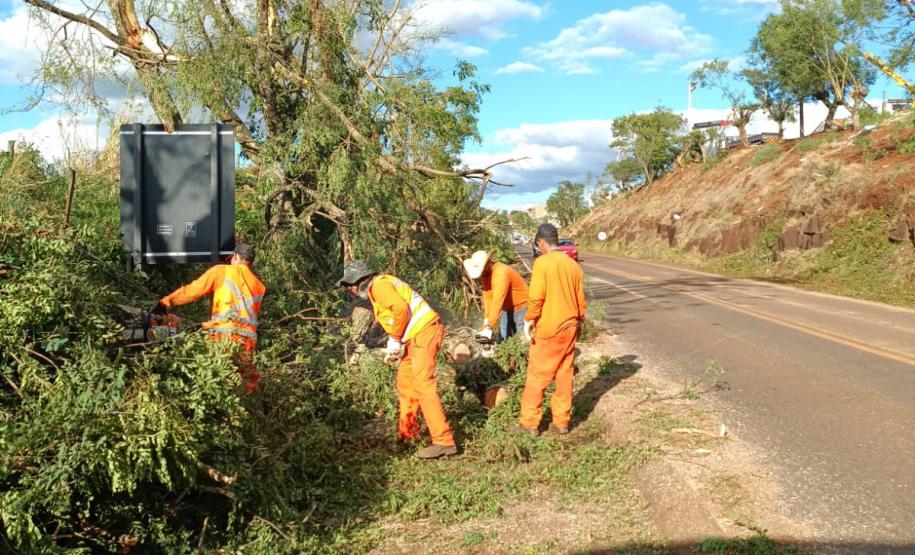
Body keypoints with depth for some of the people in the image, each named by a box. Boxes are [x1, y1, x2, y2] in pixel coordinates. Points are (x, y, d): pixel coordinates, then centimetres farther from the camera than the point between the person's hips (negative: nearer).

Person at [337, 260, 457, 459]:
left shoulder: (378, 285, -8)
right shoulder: (376, 289, 23)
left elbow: (401, 308, -22)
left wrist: (395, 338, -13)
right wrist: (395, 339, 6)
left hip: (424, 331, -11)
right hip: (419, 334, 11)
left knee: (423, 384, -15)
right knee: (405, 381, 18)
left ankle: (443, 441, -17)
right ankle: (407, 433, 30)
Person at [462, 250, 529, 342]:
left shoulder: (502, 273, -31)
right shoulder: (484, 273, -5)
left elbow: (497, 301, -37)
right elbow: (487, 297, -5)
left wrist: (488, 327, -41)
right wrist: (487, 320, -15)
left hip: (521, 309, -8)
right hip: (507, 310, 8)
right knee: (502, 341, 6)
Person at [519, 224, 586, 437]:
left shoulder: (542, 262, -13)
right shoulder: (573, 264, 5)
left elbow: (536, 297, -18)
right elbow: (581, 299, 10)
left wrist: (529, 320, -7)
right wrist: (579, 321, 21)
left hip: (548, 329, -6)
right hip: (569, 328, 6)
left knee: (537, 376, 4)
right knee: (565, 375, 12)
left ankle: (530, 423, 9)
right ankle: (561, 421, 17)